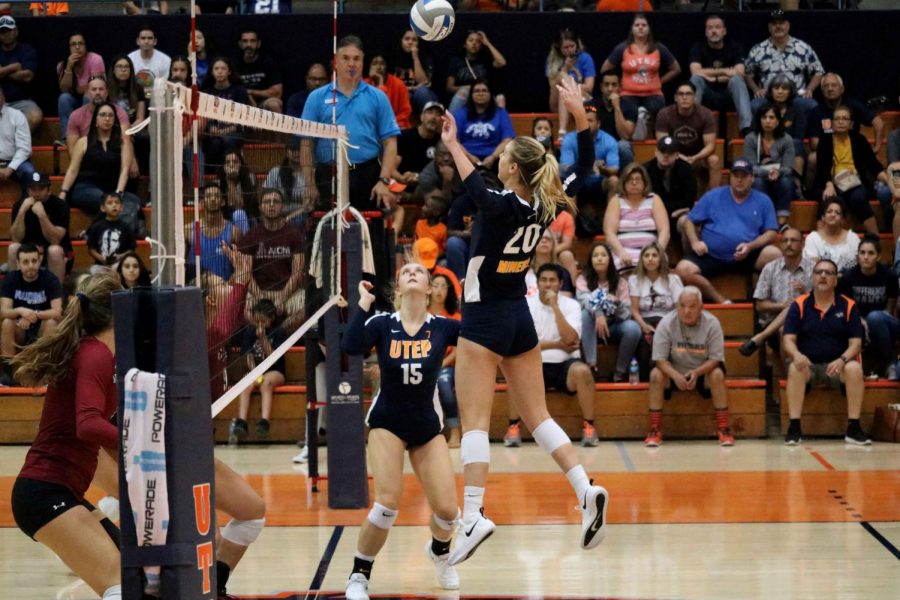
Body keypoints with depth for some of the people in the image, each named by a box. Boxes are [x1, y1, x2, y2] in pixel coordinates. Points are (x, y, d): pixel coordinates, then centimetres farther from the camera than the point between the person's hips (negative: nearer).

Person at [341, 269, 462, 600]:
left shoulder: (442, 327, -8)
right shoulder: (382, 323, -10)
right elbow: (350, 346, -29)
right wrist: (363, 303, -25)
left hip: (427, 427, 2)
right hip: (387, 423, -2)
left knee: (447, 509, -7)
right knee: (388, 503, -21)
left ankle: (439, 551, 31)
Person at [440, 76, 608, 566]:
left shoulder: (501, 208, -17)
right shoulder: (545, 207, 0)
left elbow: (479, 192, -42)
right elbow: (585, 167, 13)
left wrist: (453, 146, -39)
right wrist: (580, 115, 5)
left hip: (484, 319, -7)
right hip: (520, 318, 7)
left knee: (474, 421, -9)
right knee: (537, 416, 11)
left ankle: (473, 515, -18)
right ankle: (586, 490, -4)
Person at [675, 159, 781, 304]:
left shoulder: (763, 201, 11)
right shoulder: (713, 196, 11)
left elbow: (770, 233, 5)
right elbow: (690, 221, 13)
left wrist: (750, 246, -13)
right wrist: (695, 242, -8)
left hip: (747, 256, -1)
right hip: (711, 256, 1)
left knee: (774, 254, -30)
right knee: (683, 269, -27)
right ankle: (722, 301, -17)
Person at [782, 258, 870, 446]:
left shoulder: (848, 306, 2)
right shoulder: (799, 306, 2)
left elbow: (855, 343, -1)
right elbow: (789, 340, -3)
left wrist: (843, 359, -22)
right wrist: (796, 355, -27)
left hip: (837, 366, 0)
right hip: (807, 365, 0)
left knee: (854, 369, -31)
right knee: (794, 369, -33)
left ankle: (853, 428, -25)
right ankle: (794, 428, -33)